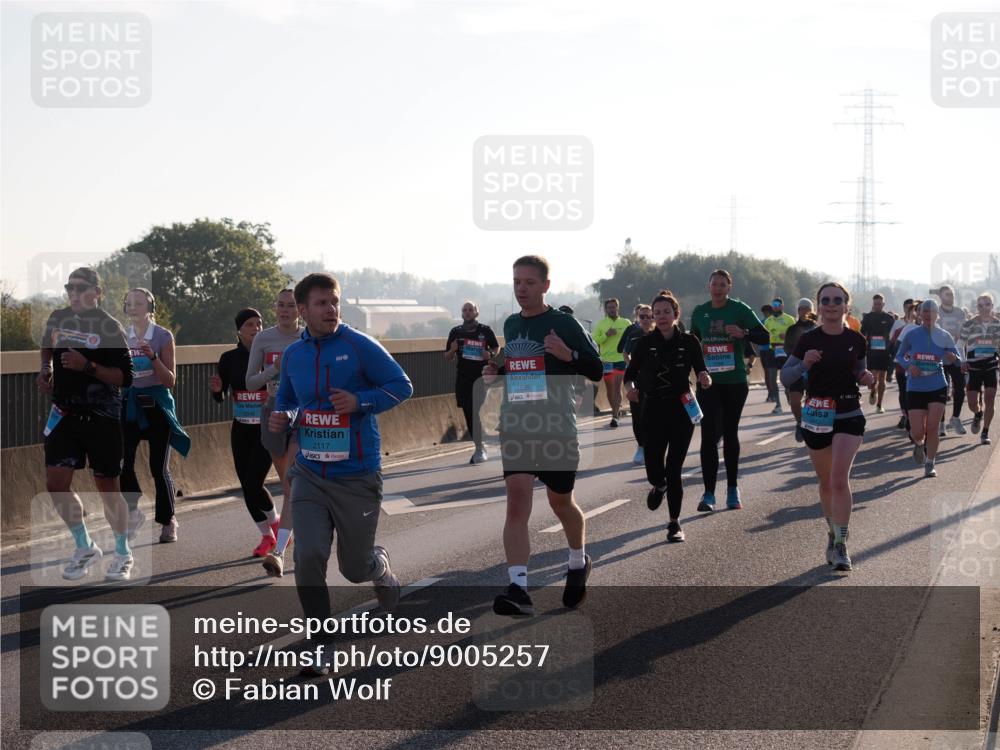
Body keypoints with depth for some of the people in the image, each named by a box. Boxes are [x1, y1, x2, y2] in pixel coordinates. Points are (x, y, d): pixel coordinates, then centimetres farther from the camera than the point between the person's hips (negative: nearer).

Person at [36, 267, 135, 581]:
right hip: (65, 414, 5)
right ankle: (85, 549, 15)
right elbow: (47, 346, 30)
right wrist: (45, 368, 12)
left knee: (107, 486, 3)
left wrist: (88, 366, -24)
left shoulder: (109, 327, -10)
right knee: (56, 483, -4)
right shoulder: (58, 318, 6)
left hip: (101, 417, -5)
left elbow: (125, 378, -14)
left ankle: (123, 554, 20)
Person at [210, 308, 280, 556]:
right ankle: (267, 536, 21)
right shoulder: (230, 358, 2)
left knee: (254, 482, -11)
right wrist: (216, 389, -17)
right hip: (241, 429, 4)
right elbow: (220, 398, 5)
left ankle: (274, 521, 17)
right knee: (247, 485, 5)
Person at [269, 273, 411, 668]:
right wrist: (281, 418, -1)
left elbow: (402, 386, -6)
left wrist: (360, 401, -20)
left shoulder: (359, 346, -9)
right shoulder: (292, 355, 5)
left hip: (357, 476, -3)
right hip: (309, 475, 3)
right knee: (308, 558, -14)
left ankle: (381, 564, 47)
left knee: (355, 569, 9)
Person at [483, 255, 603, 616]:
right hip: (516, 427, 3)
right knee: (517, 499, -13)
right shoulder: (510, 325, 12)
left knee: (561, 502, 12)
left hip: (557, 428, -3)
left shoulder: (564, 323, -5)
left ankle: (579, 562, 42)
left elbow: (597, 370, -5)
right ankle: (518, 589, -20)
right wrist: (496, 371, 7)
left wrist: (569, 355, -23)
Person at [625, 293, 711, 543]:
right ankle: (659, 486, 37)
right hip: (653, 410, 1)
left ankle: (675, 522, 9)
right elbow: (631, 371, 5)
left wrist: (705, 380, -22)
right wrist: (631, 387, -16)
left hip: (682, 409, -1)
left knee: (674, 469, -4)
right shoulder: (645, 343, -1)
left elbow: (701, 371, 1)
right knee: (653, 469, -1)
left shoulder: (689, 342, -3)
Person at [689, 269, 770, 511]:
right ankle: (708, 493, -10)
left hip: (735, 381, -1)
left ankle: (733, 490, 22)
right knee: (709, 435, -9)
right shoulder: (699, 312, 5)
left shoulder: (740, 309, -4)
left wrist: (744, 333, -23)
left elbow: (764, 338, -6)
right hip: (708, 382, 1)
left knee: (730, 433, 10)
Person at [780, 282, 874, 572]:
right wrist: (804, 365, -21)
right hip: (816, 418, 1)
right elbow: (785, 377, -3)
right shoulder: (808, 339, -4)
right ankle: (833, 533, 35)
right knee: (826, 481, 13)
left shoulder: (856, 340, 0)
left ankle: (840, 546, -11)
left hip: (849, 417, -1)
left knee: (839, 478, -16)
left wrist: (866, 377, -6)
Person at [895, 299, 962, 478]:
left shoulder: (944, 336, -1)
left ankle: (930, 465, 7)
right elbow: (899, 356, 9)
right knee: (918, 432, -3)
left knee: (932, 428, -8)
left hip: (938, 387, 0)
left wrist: (954, 358, -21)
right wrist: (908, 366, -12)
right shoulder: (912, 335, -2)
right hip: (915, 388, 0)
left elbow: (959, 360, 3)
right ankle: (919, 444, 34)